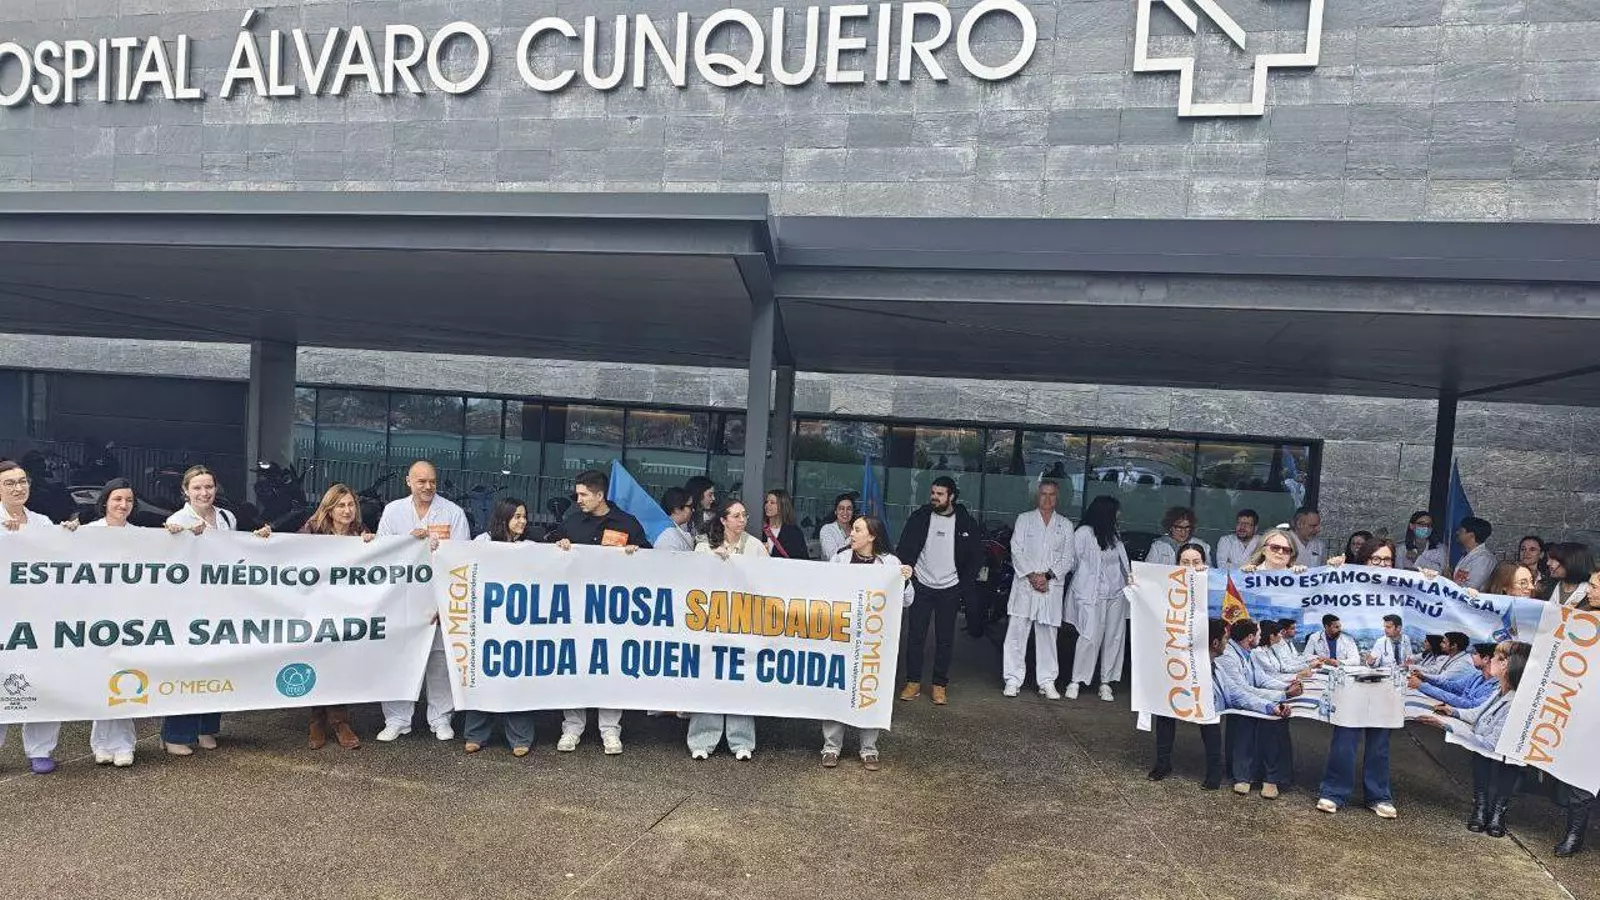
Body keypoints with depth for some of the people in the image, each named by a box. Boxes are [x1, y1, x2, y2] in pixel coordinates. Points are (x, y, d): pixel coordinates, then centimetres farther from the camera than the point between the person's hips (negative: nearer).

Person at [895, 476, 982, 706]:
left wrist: (966, 587, -2)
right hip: (921, 585, 1)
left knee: (945, 638, 5)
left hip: (949, 589, 0)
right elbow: (904, 550, 1)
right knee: (916, 635, 2)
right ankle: (913, 682, 11)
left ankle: (940, 685, 14)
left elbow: (976, 557, 4)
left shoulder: (966, 522, -2)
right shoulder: (919, 518, -1)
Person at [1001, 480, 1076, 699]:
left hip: (1052, 586, 1)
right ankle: (1013, 681, 2)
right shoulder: (1024, 519, 8)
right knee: (1017, 633, -3)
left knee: (1048, 634, 3)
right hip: (1025, 584, -1)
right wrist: (1031, 575, -11)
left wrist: (1047, 576, -9)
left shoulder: (1065, 525, 12)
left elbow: (1067, 558, 5)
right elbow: (1016, 552, 1)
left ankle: (1047, 682, 11)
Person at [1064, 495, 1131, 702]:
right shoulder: (1083, 533, -6)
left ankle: (1106, 683, 11)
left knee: (1114, 638, 4)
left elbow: (1123, 562, 17)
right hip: (1092, 594, -6)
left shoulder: (1114, 534, 14)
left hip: (1116, 593, 7)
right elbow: (1076, 561, 1)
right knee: (1090, 637, -11)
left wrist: (1130, 579, 5)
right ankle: (1076, 681, -3)